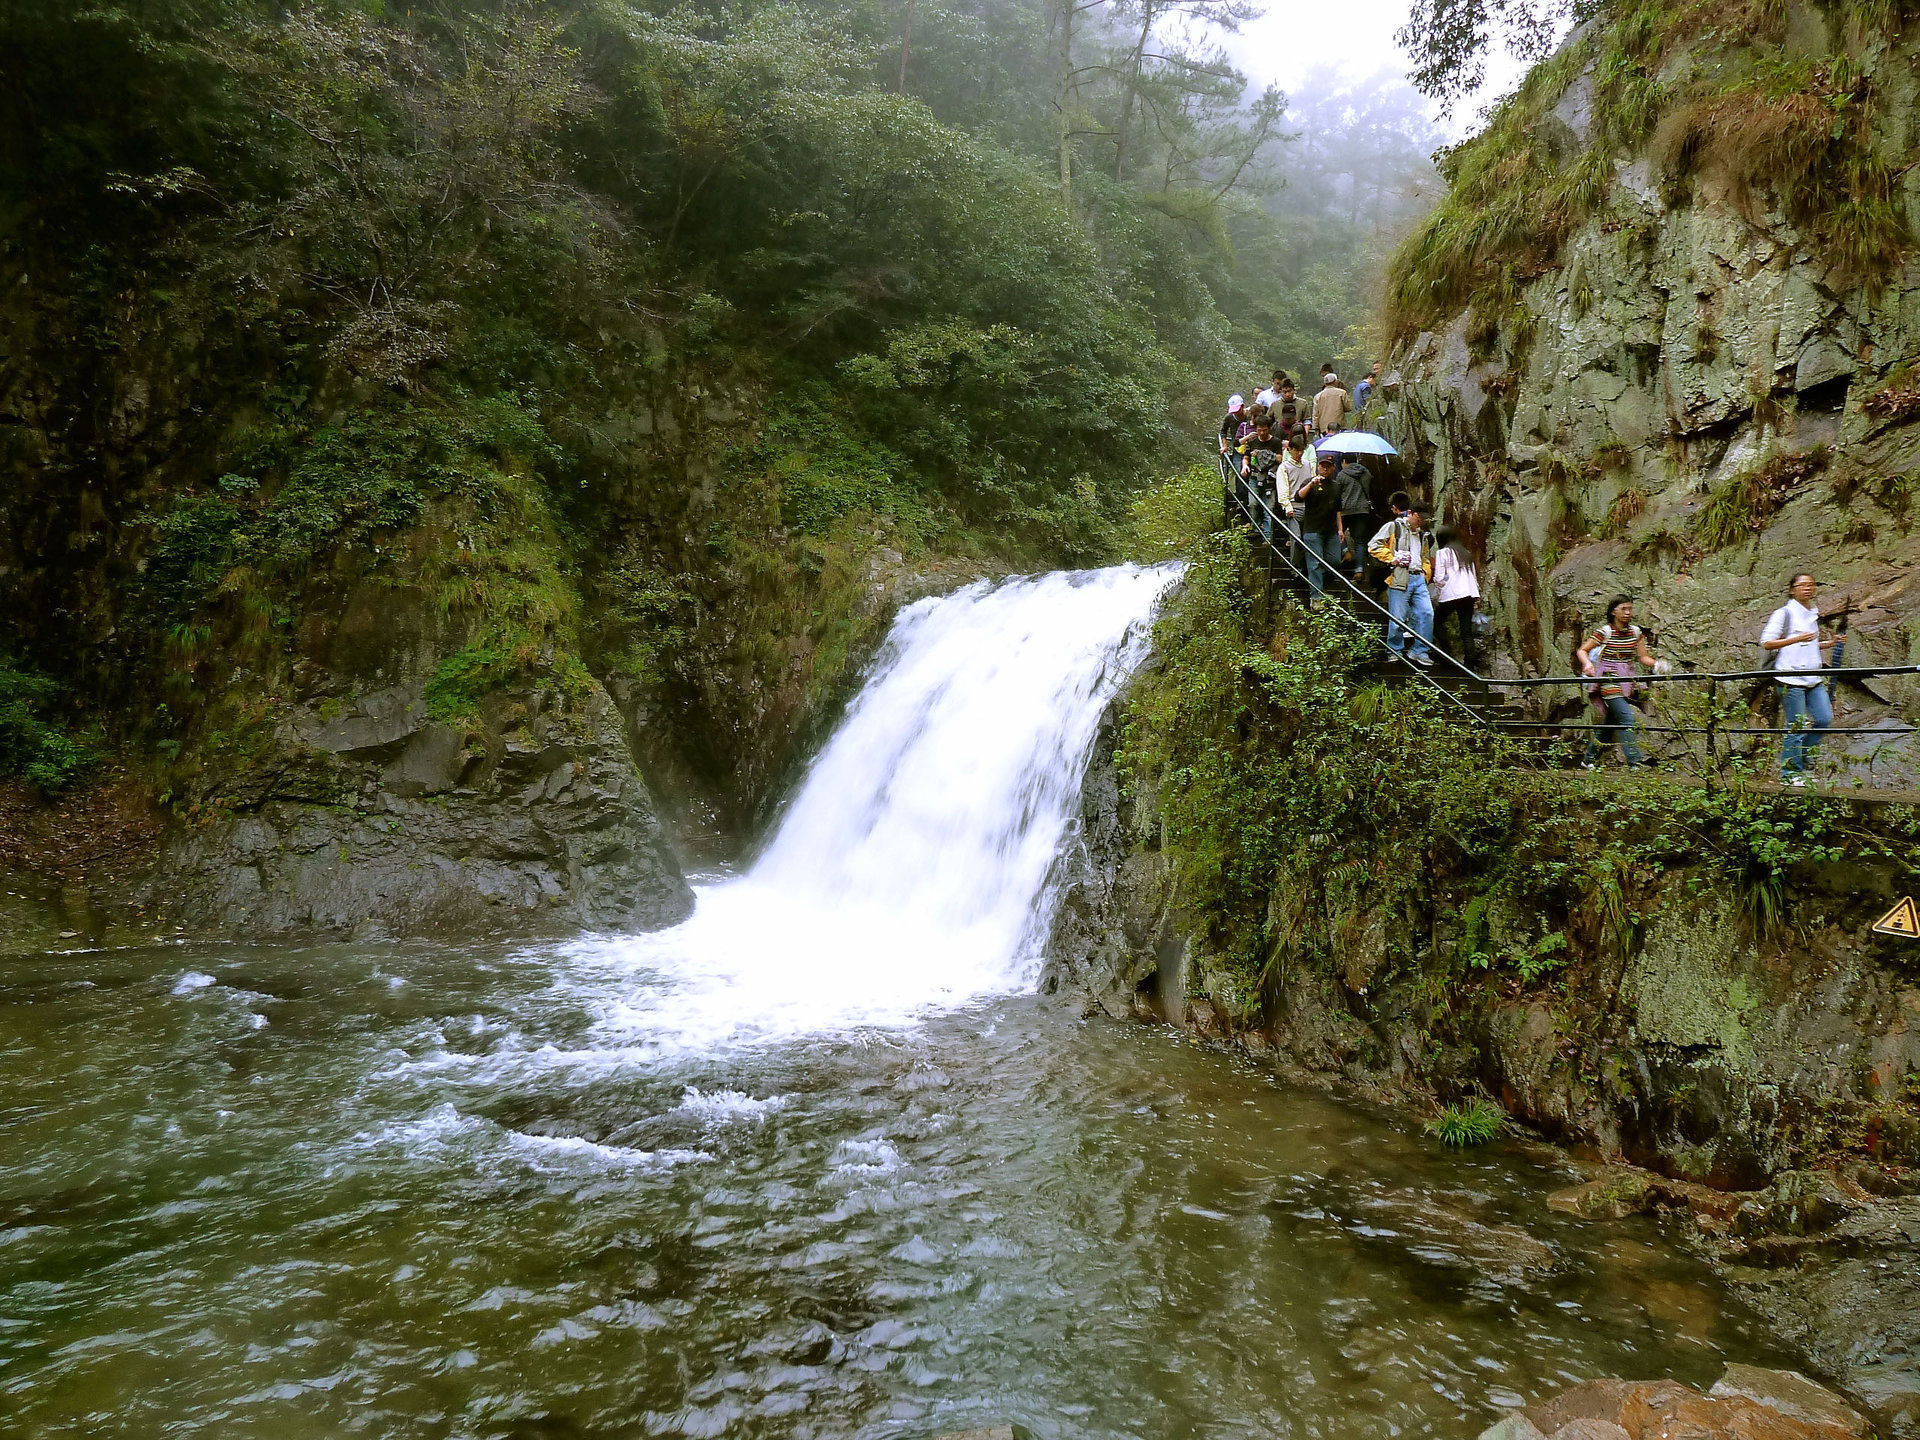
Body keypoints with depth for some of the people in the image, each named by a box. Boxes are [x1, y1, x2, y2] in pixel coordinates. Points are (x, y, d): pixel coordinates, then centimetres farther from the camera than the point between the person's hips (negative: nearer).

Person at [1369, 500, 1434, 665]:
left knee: (1427, 613, -4)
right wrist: (1392, 559, -11)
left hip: (1419, 579, 6)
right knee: (1398, 618, -5)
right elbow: (1373, 546, -5)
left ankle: (1420, 651, 3)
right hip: (1399, 579, -6)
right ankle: (1395, 651, 10)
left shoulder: (1422, 535, 25)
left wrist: (1426, 573, 17)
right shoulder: (1393, 527, 4)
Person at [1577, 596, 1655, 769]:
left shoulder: (1635, 632, 8)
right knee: (1626, 719, -18)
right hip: (1609, 680, -6)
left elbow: (1643, 657, 7)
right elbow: (1582, 651, -3)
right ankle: (1635, 760, -19)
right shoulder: (1605, 632, -8)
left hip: (1626, 680, 6)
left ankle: (1589, 760, 21)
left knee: (1609, 722, 10)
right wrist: (1588, 664, -22)